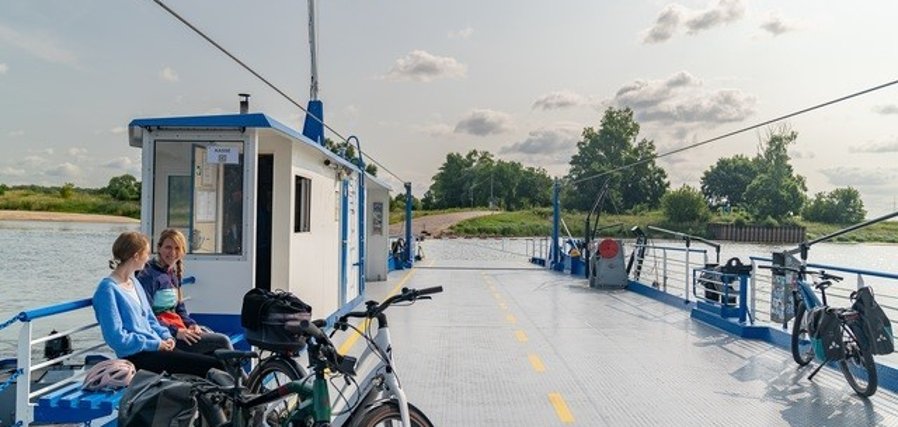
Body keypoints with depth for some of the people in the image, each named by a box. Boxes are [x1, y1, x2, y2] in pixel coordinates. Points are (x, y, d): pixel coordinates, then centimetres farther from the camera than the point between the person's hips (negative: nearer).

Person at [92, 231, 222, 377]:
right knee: (213, 365, -20)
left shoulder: (135, 282, 16)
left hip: (157, 346, 8)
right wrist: (156, 343, -12)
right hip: (136, 355, -8)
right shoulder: (108, 289, -11)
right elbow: (117, 338, -16)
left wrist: (166, 337, 4)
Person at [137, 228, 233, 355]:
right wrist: (175, 331, -22)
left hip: (179, 328, 8)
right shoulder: (148, 275, -12)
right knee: (222, 341, -11)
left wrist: (191, 324, 2)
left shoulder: (174, 274, 13)